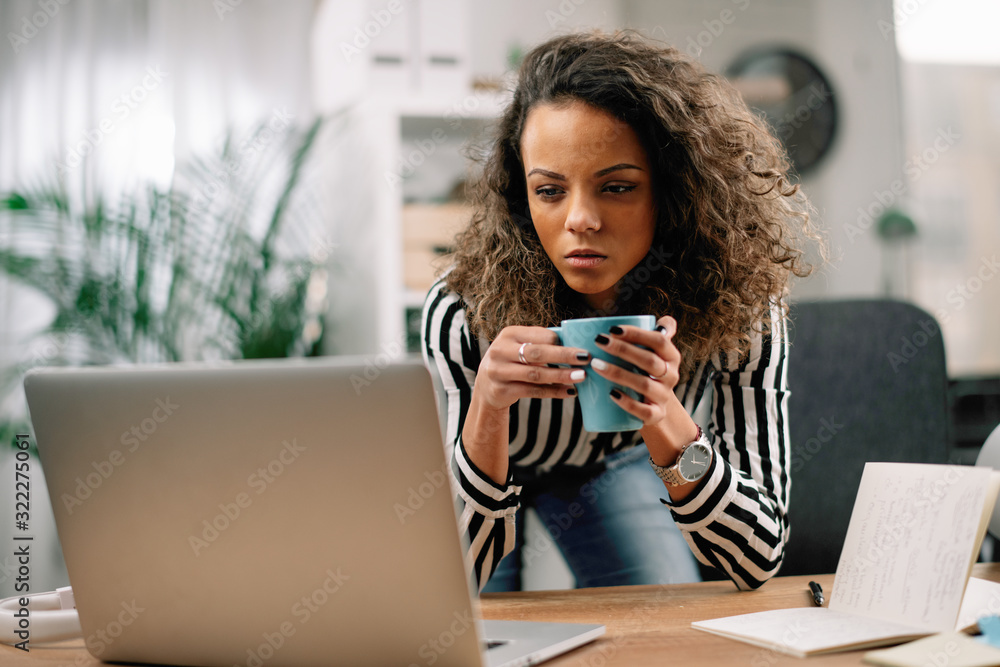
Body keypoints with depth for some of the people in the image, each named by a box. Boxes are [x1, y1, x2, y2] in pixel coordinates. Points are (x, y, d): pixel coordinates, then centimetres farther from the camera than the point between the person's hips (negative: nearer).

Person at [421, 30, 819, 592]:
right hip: (489, 468, -1)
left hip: (618, 464, 2)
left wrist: (665, 421, -50)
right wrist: (487, 409, -53)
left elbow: (759, 560, -32)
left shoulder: (737, 305, -33)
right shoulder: (464, 314, -38)